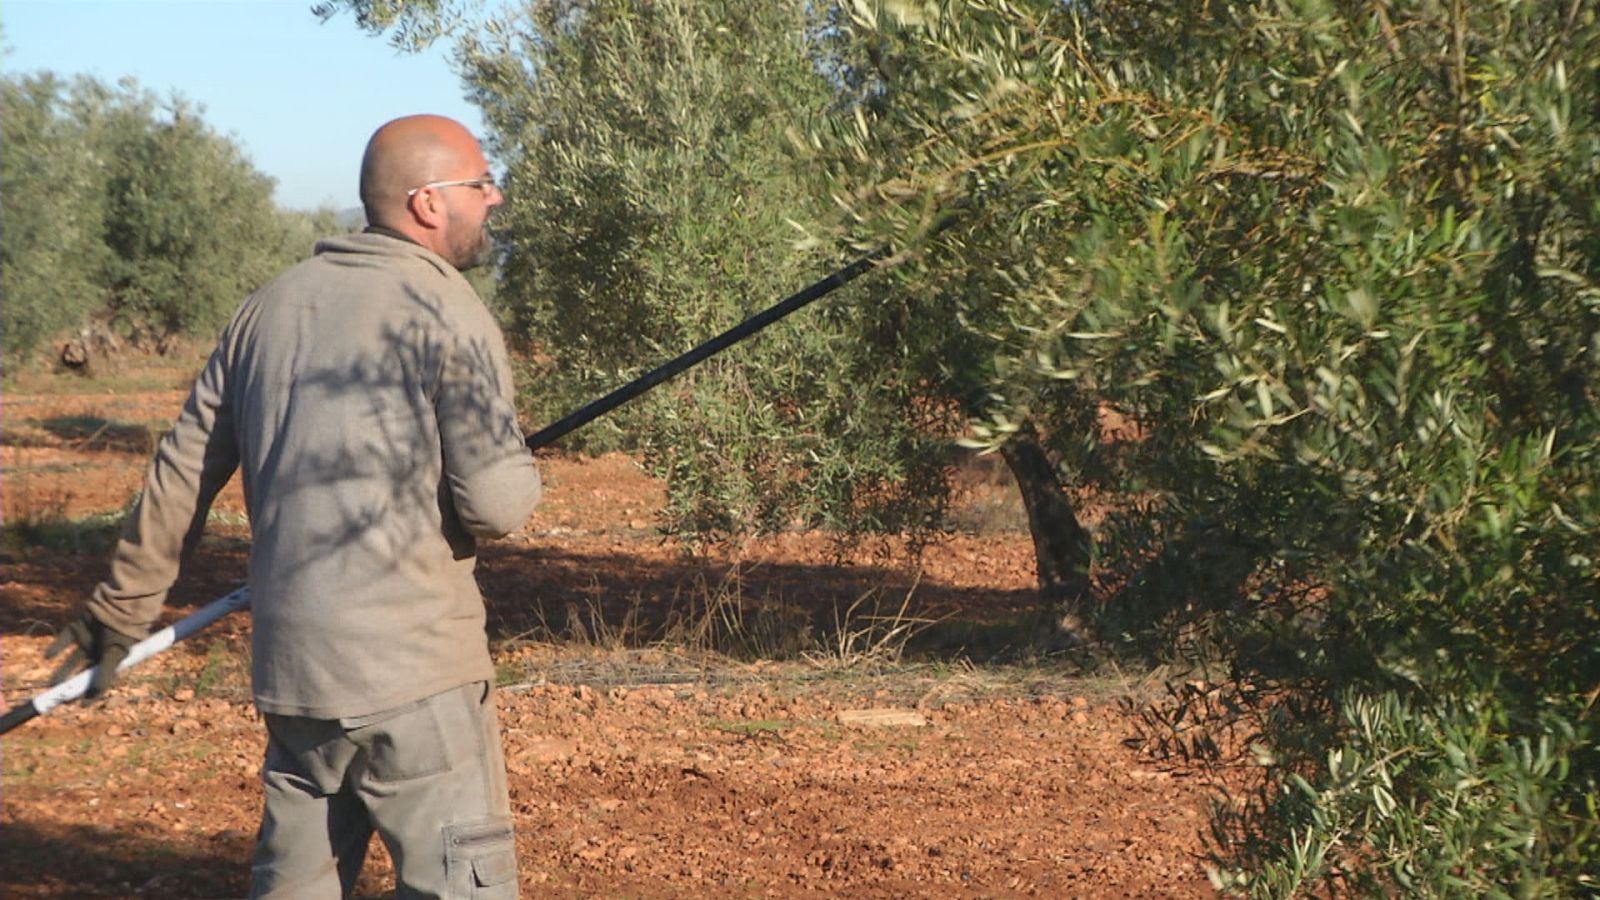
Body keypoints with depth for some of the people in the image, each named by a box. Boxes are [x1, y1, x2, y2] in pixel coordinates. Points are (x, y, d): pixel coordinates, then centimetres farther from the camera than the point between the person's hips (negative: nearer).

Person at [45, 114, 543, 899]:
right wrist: (515, 472, 9)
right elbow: (496, 503, -15)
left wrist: (120, 609, 24)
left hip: (289, 666, 7)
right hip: (413, 669, -7)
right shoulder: (448, 313, -8)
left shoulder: (270, 308, 11)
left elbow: (182, 474, 15)